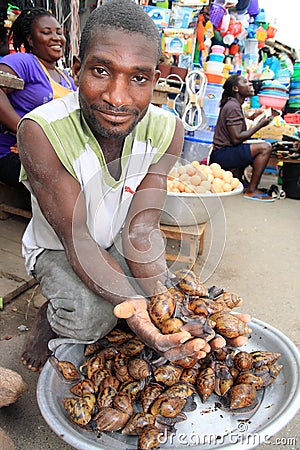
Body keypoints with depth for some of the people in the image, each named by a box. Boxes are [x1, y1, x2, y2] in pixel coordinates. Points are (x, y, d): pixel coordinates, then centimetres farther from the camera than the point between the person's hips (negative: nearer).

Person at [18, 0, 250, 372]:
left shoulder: (166, 129, -19)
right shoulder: (41, 131, -30)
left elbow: (140, 229, -23)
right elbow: (77, 240, -32)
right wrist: (131, 303, -49)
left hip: (118, 242, 5)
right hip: (58, 247, -4)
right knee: (88, 317, -32)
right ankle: (49, 320, 6)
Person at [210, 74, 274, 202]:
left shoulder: (232, 104, 17)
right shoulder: (233, 107, -14)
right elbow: (236, 139, -22)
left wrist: (252, 117, 14)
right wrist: (259, 125, -14)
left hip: (220, 154, 10)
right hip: (222, 155, -10)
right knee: (265, 147, -21)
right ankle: (251, 190, -15)